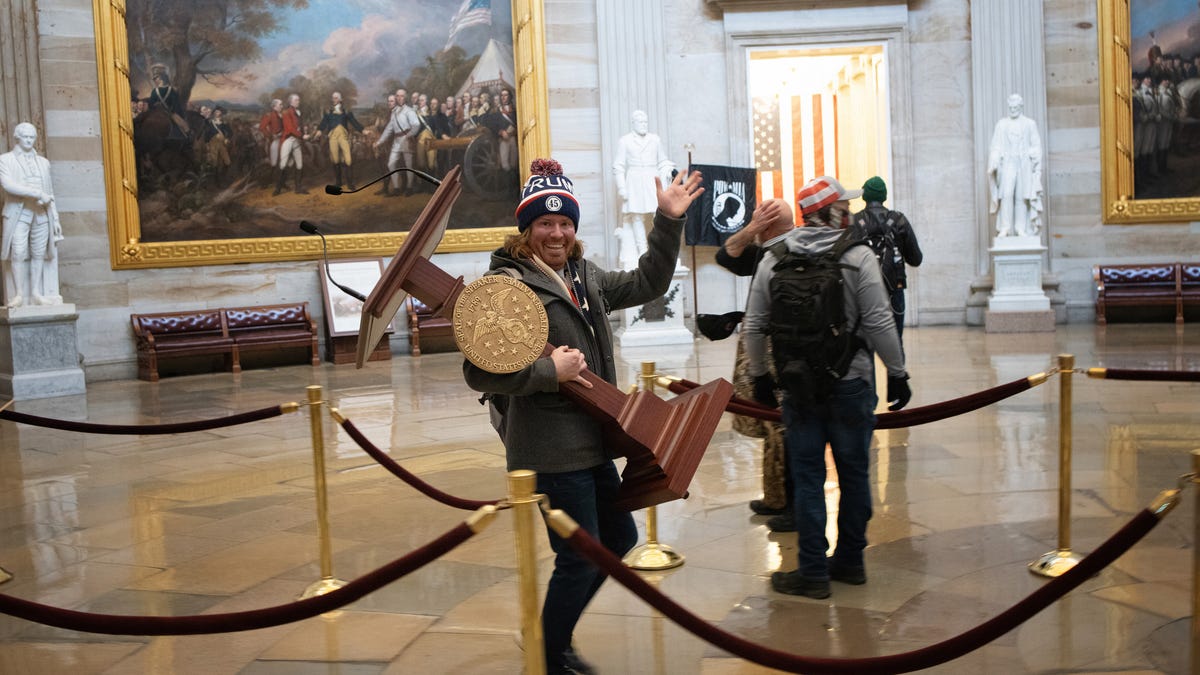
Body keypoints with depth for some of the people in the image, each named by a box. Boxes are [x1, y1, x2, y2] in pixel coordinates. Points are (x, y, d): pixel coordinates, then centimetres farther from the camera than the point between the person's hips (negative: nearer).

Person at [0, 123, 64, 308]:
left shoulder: (43, 162, 19)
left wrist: (55, 218, 13)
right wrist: (37, 194, -16)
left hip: (42, 214, 4)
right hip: (18, 213, -3)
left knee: (38, 253, 1)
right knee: (18, 253, -11)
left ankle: (36, 293, 4)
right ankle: (19, 294, -8)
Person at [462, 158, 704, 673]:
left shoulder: (584, 277, 10)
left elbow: (646, 284, 20)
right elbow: (480, 372, -21)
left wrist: (669, 222, 13)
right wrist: (550, 370, -23)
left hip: (591, 443, 9)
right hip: (551, 452, -9)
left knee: (620, 537, 21)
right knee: (580, 559, 2)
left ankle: (557, 628, 40)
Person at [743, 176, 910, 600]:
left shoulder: (774, 259, 1)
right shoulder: (858, 256, -7)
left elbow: (754, 325, 3)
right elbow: (879, 323, -10)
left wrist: (759, 375, 14)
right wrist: (897, 373, 0)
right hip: (851, 384, -1)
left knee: (807, 477, 7)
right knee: (854, 472, 12)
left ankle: (813, 572, 10)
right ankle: (849, 561, 23)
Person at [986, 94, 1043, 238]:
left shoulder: (1030, 124, 9)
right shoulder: (1001, 124, 9)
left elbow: (1036, 145, 7)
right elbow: (995, 146, 5)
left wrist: (1033, 156, -12)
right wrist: (994, 163, -9)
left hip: (1024, 165, 0)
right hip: (1007, 164, 0)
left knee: (1021, 196, -4)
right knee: (1006, 194, -14)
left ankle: (1021, 228, 0)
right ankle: (1005, 228, -14)